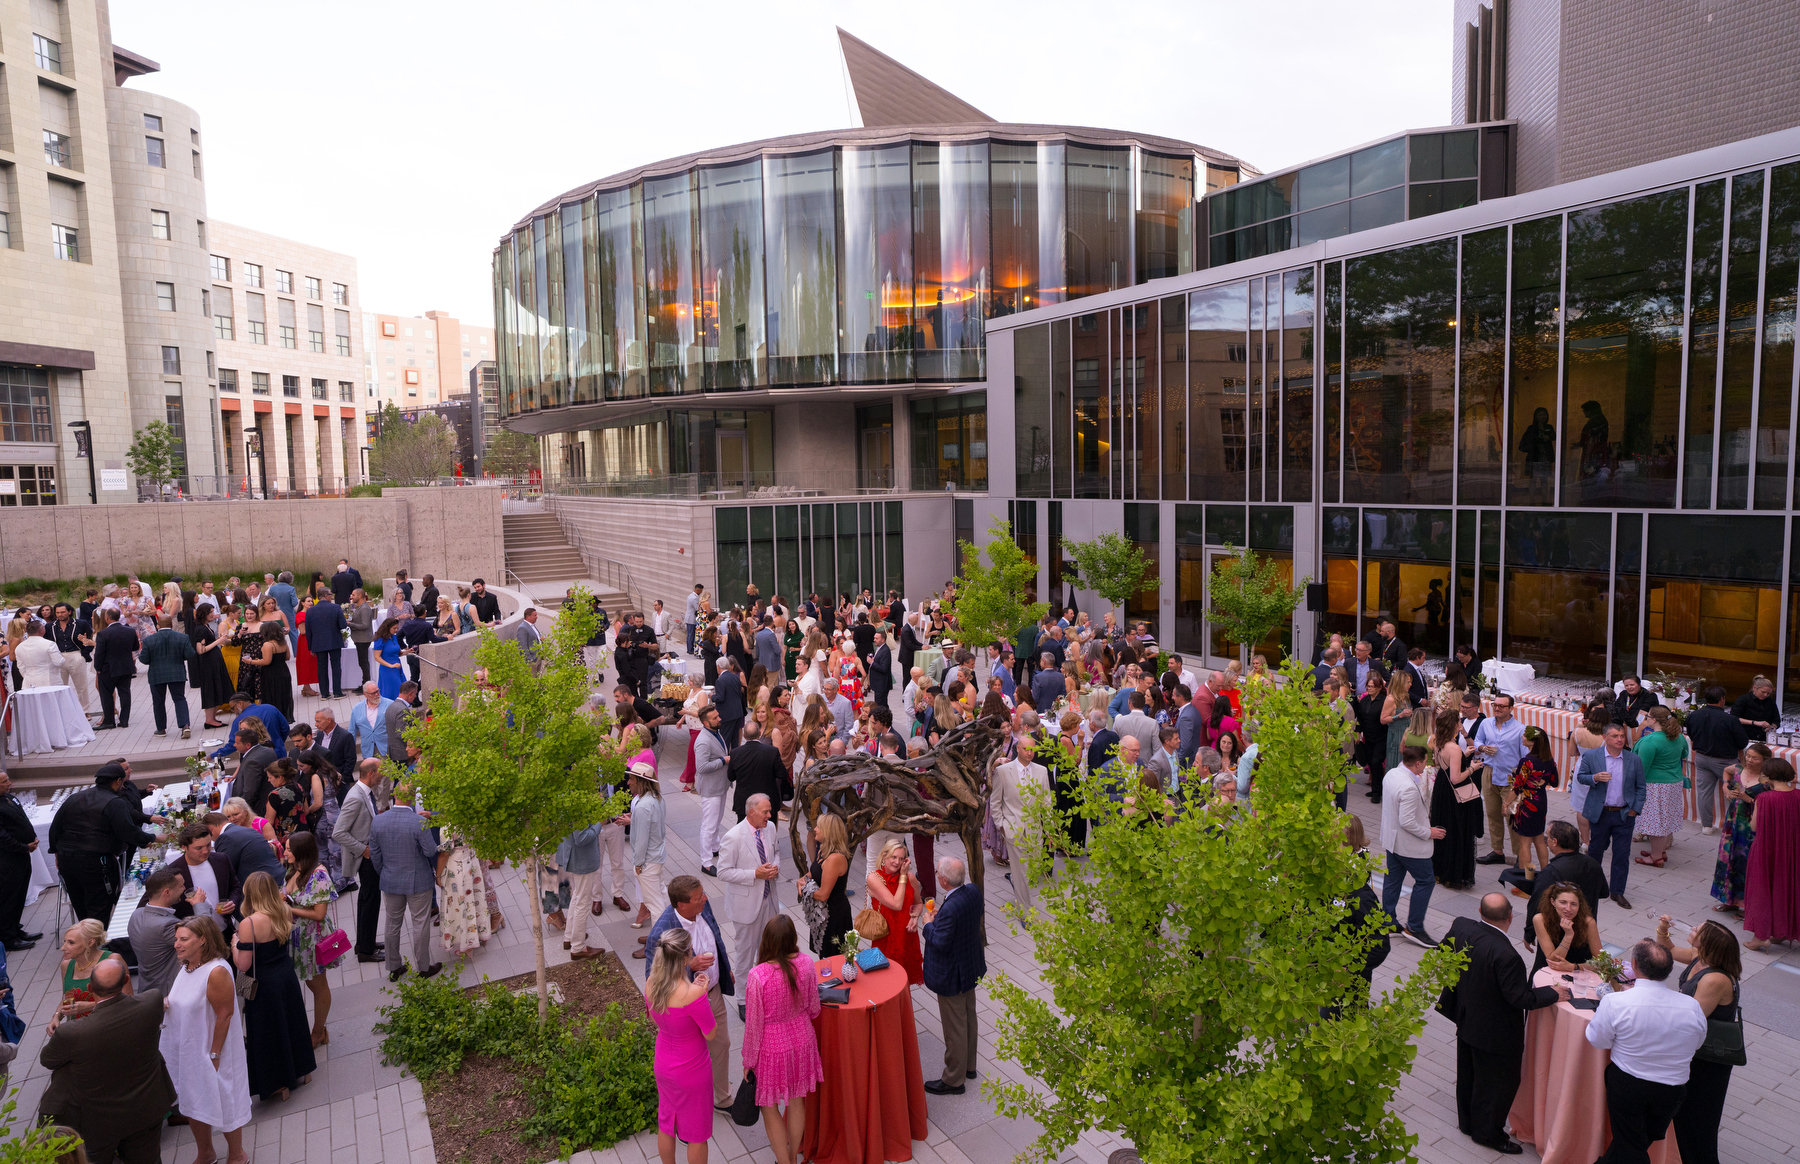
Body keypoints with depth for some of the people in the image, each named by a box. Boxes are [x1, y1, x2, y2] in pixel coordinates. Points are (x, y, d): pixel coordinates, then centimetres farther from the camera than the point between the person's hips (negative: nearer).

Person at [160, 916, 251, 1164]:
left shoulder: (216, 972, -26)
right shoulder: (186, 967, 1)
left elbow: (224, 1015, -23)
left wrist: (214, 1055, -20)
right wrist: (163, 1005, -6)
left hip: (209, 1052, -8)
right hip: (185, 1052, 8)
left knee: (222, 1105, 9)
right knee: (193, 1106, 21)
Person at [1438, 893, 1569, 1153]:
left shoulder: (1461, 927, -16)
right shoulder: (1504, 955, -37)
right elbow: (1520, 998, -26)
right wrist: (1553, 993, -12)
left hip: (1466, 1021, 8)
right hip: (1494, 1032, -8)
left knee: (1468, 1074, 26)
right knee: (1499, 1080, 17)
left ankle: (1468, 1121, 45)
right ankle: (1487, 1132, 35)